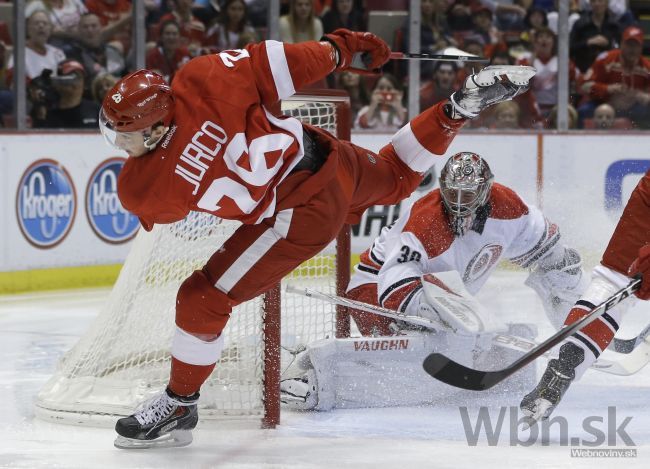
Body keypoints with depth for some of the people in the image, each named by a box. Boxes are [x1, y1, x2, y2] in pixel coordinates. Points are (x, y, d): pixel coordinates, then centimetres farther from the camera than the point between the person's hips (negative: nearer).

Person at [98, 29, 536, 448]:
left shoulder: (140, 188, -21)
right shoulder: (200, 80, -18)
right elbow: (272, 66, -13)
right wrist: (340, 47, 2)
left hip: (302, 215, -5)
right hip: (328, 157, 5)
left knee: (203, 300, 3)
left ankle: (180, 404, 15)